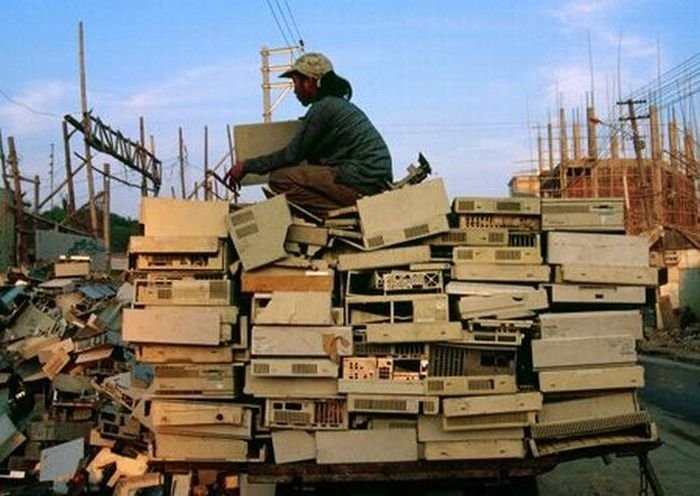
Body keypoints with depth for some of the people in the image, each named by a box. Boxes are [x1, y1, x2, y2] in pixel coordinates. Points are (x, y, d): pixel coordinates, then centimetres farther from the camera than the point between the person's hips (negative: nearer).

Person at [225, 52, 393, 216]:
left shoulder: (323, 108, -7)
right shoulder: (340, 104, 22)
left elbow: (292, 155, -5)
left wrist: (246, 166, 4)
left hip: (363, 184, -9)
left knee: (279, 178, -10)